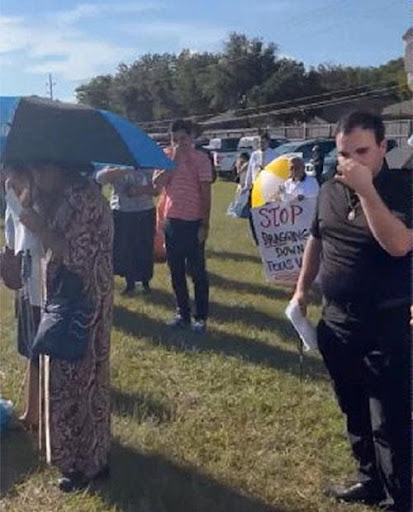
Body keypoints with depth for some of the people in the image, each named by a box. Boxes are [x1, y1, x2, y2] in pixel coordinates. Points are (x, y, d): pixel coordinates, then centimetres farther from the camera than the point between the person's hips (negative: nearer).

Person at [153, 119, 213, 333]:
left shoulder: (200, 158, -6)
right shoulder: (166, 156, 5)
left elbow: (206, 193, -7)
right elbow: (157, 183, -8)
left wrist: (205, 225, -10)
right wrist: (174, 161, -14)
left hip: (193, 222, -4)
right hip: (172, 221, 5)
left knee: (198, 272, 2)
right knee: (176, 271, 12)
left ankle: (201, 318, 11)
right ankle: (182, 314, 24)